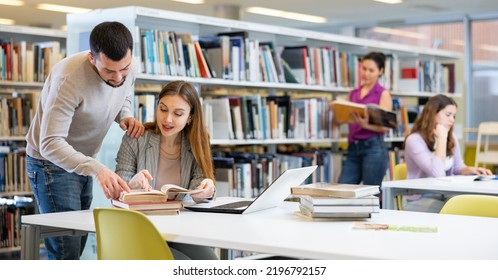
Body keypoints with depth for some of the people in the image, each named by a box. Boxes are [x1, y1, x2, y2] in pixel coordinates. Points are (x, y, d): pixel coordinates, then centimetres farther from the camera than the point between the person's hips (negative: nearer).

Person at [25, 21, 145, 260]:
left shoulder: (129, 69, -11)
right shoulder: (70, 78, -32)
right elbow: (50, 144, -36)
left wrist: (125, 116, -11)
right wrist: (98, 170, -49)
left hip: (83, 162, 7)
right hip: (51, 161, -7)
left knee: (76, 246, 12)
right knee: (66, 251, -11)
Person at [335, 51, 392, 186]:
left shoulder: (383, 94, 1)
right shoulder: (353, 93, 15)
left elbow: (384, 126, -9)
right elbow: (338, 121, 11)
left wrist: (365, 124, -27)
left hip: (374, 148, -5)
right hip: (353, 148, 5)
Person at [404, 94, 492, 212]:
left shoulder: (451, 138, 9)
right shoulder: (414, 140, -15)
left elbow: (457, 167, 19)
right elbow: (437, 173, -25)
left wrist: (470, 170, -5)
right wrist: (442, 139, -19)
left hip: (446, 197, 7)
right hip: (420, 200, -7)